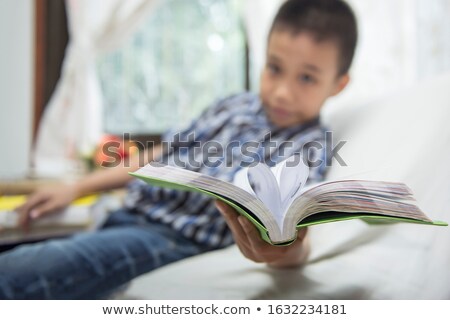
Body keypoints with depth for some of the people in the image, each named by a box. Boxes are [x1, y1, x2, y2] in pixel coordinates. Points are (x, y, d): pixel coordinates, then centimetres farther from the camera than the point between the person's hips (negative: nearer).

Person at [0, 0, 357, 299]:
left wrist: (289, 251, -45)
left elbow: (295, 225, -18)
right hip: (126, 213, 7)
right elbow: (161, 154, 18)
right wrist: (76, 188, 17)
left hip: (174, 240, -7)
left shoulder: (309, 144, -3)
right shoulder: (236, 105, 13)